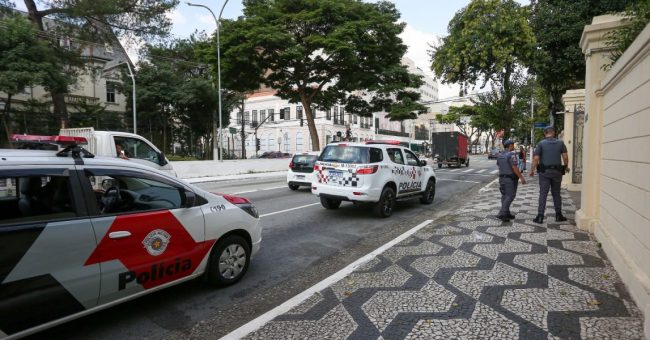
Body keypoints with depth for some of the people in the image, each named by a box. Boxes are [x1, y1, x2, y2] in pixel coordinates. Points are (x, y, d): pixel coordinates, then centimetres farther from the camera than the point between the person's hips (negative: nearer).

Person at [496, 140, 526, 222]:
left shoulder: (499, 155, 9)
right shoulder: (512, 154, -15)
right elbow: (515, 168, -19)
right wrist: (522, 178, -15)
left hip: (502, 178, 8)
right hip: (511, 179, -8)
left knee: (504, 196, 11)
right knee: (510, 196, -5)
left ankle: (506, 213, 15)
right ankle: (502, 214, -14)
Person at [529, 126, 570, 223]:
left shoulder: (541, 143, -3)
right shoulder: (560, 143, 4)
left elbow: (536, 158, -9)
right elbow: (565, 156, 0)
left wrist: (532, 170, -1)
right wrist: (566, 167, 17)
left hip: (544, 172, -2)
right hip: (557, 171, 2)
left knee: (543, 194, -1)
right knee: (556, 194, 13)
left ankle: (540, 216, -4)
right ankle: (558, 215, 20)